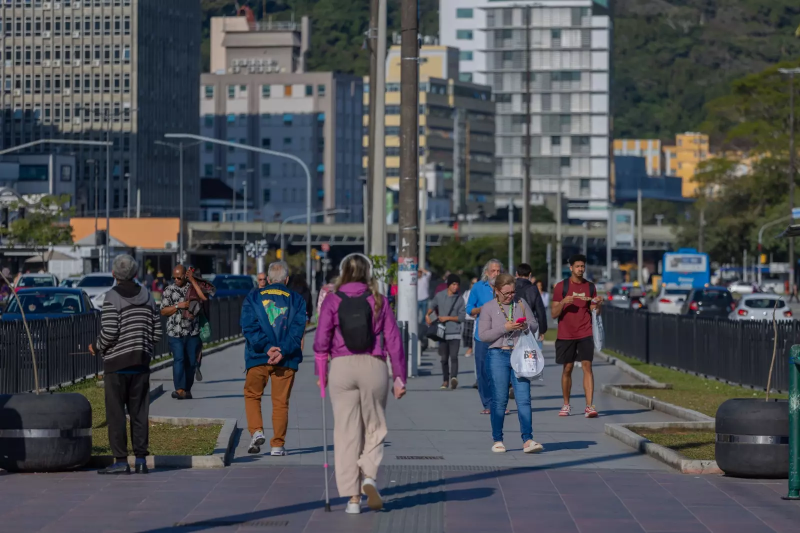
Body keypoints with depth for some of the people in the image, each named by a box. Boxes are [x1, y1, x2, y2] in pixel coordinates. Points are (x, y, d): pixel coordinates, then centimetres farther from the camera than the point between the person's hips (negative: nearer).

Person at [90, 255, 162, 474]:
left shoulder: (112, 298, -11)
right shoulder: (147, 297, 7)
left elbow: (109, 332, -17)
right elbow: (157, 332, 6)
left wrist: (96, 347, 1)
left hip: (117, 363, -5)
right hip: (141, 364, 5)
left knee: (116, 413, 0)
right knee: (139, 412, 8)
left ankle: (121, 460, -2)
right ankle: (141, 459, 8)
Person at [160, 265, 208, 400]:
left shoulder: (193, 287, 8)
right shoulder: (169, 290, 6)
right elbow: (163, 311, 2)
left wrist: (193, 280, -9)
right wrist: (178, 306, -12)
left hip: (193, 332, 2)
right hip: (175, 333, -2)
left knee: (191, 362, 4)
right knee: (179, 359, -15)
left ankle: (187, 389, 16)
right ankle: (179, 389, -21)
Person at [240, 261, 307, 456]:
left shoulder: (253, 298, 5)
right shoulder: (297, 300, 5)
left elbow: (249, 327, -7)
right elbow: (297, 329, -7)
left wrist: (266, 347, -14)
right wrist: (282, 351, -15)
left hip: (258, 357, 0)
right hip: (286, 359, 0)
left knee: (252, 395, 15)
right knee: (280, 402, 6)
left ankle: (256, 431, -4)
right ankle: (278, 445, 5)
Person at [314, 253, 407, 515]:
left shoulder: (332, 301, 2)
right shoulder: (378, 301, 3)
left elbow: (321, 342, -2)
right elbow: (394, 341, 1)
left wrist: (321, 375, 8)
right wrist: (400, 378, 6)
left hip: (342, 367, 0)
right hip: (374, 366, 0)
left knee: (347, 433, 4)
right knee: (374, 429, 13)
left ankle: (353, 498, 3)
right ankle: (369, 478, -10)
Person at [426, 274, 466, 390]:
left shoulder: (460, 299, 2)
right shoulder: (439, 296, 6)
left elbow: (461, 317, -1)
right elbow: (432, 306, 24)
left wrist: (447, 318, -8)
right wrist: (427, 315, 7)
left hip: (455, 333, -2)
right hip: (442, 332, 2)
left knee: (453, 356, -17)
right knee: (444, 358, 7)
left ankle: (454, 377, -30)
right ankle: (445, 381, 17)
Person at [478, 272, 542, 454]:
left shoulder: (521, 303, 9)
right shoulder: (488, 308, 1)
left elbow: (534, 325, 14)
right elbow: (483, 335, -5)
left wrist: (526, 326, -9)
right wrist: (505, 328, -15)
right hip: (498, 356, -2)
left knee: (524, 399, -6)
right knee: (499, 400, 1)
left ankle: (527, 440, -10)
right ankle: (497, 440, 10)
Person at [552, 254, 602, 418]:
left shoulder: (590, 286, 7)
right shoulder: (561, 286, 0)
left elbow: (594, 311, 11)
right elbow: (554, 314, -2)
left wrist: (596, 304, -11)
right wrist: (563, 302, -20)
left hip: (585, 334, 1)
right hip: (565, 335, -1)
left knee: (587, 366, -11)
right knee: (567, 368, 6)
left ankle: (589, 406, -17)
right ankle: (566, 405, 21)